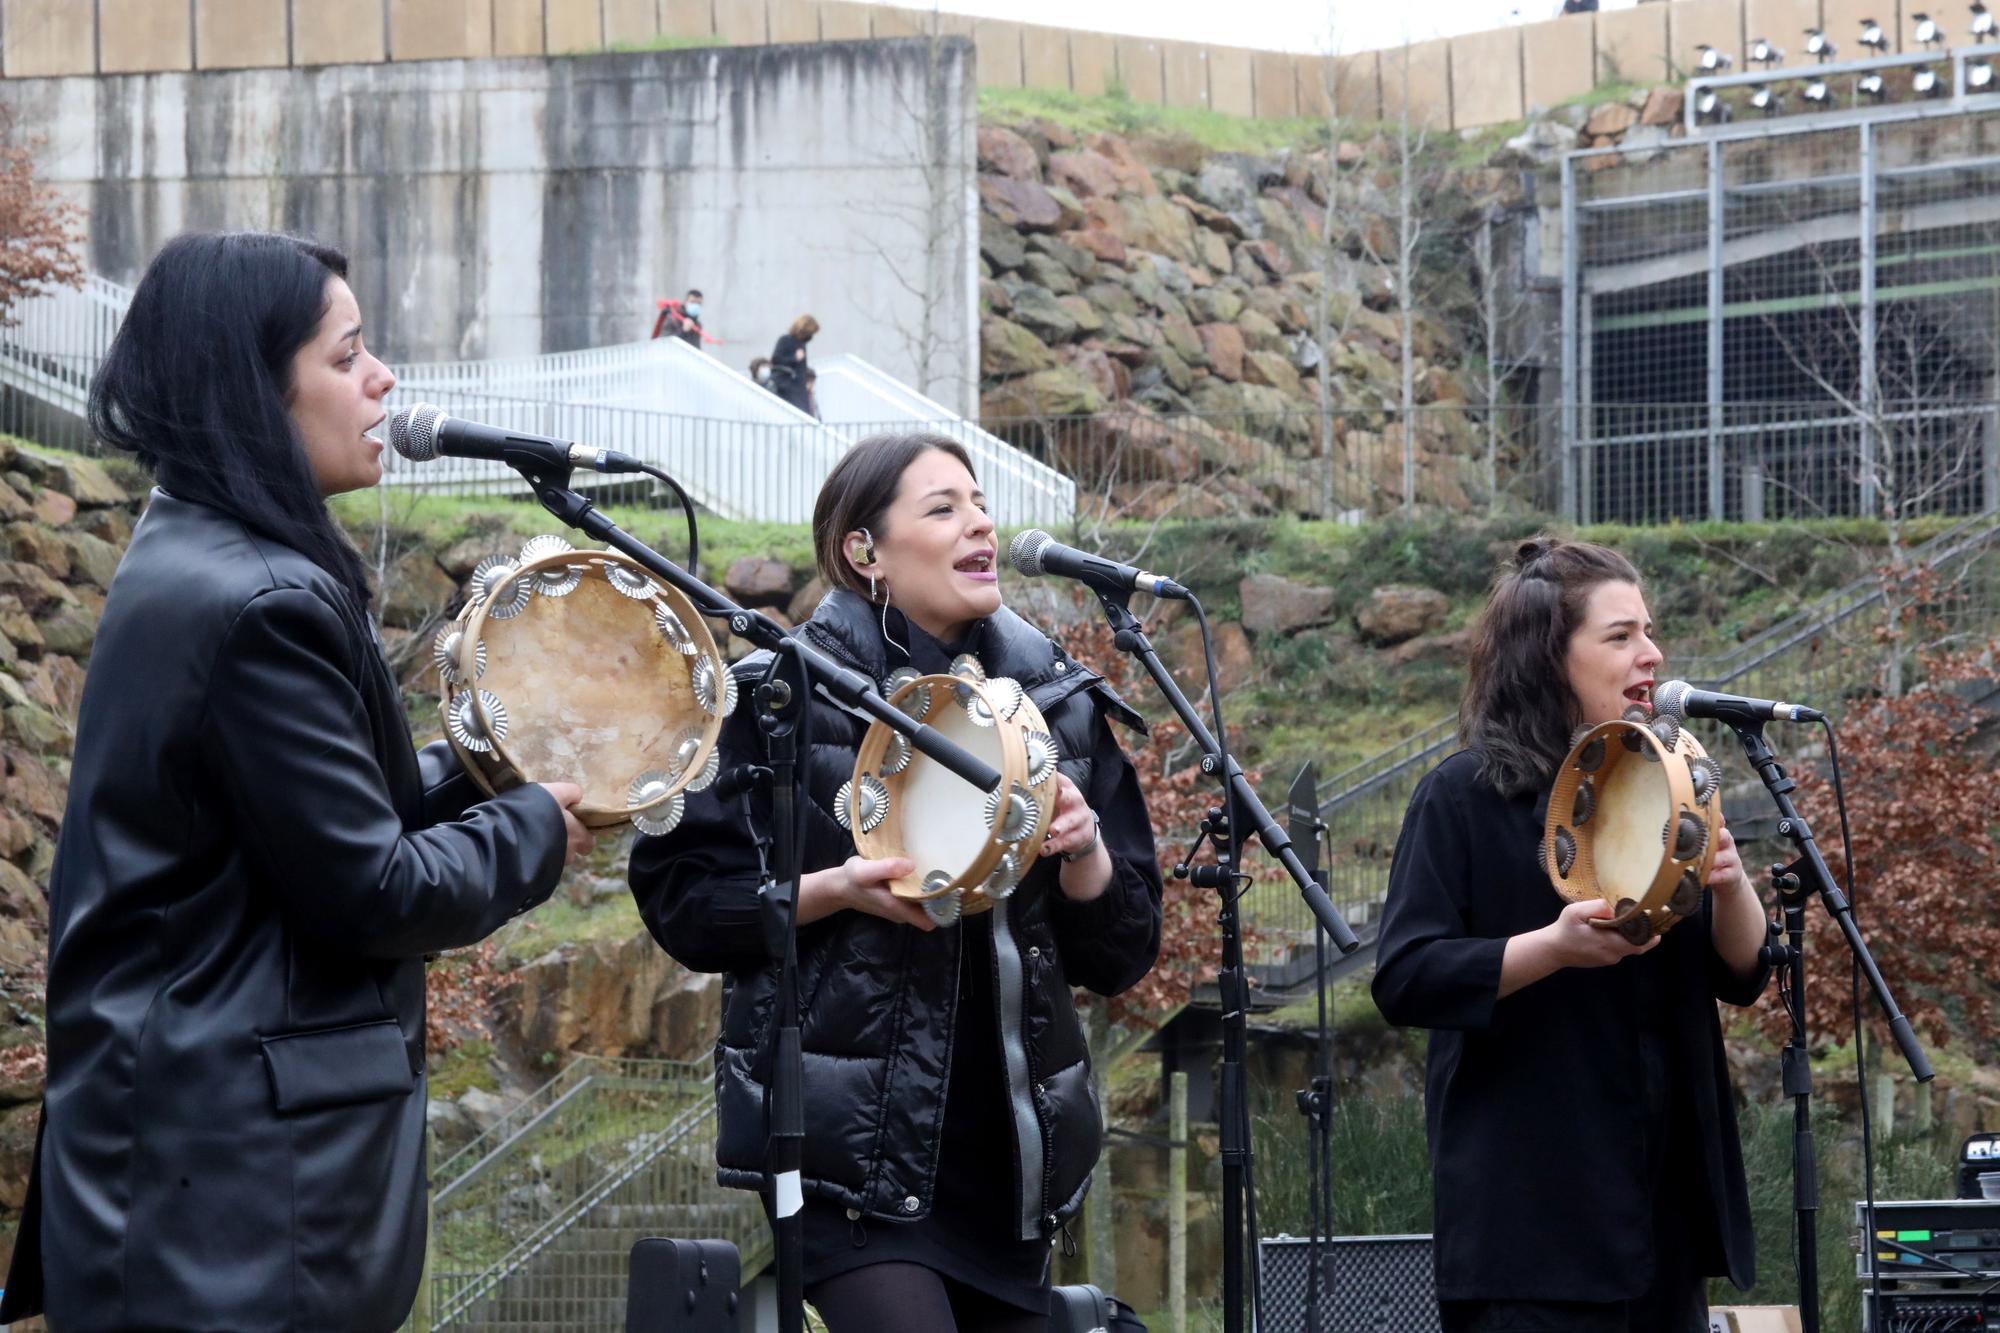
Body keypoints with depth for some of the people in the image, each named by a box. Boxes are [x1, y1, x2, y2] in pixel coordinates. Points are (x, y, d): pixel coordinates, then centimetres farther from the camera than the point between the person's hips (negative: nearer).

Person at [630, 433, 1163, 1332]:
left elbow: (1121, 954, 11)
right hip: (858, 1146, -5)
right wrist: (838, 890, -18)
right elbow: (683, 901, -3)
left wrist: (1083, 852, -9)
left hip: (1009, 1148, 5)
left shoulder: (1059, 705, 10)